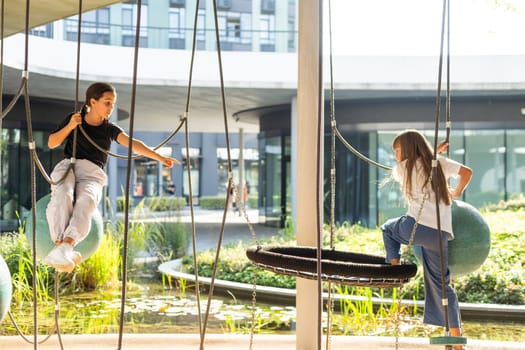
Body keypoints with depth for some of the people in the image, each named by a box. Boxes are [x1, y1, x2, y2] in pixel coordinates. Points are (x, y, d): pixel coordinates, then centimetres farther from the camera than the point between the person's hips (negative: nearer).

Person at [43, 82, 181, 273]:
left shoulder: (110, 129, 13)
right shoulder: (73, 119, 14)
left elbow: (132, 143, -3)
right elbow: (52, 143, 14)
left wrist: (159, 157, -19)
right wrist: (69, 127, -4)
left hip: (92, 174, 0)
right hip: (68, 165, 0)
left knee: (86, 201, -35)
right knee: (63, 196, -35)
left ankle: (64, 247, -56)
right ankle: (61, 243, -53)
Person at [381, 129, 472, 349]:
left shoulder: (402, 168, 11)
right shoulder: (439, 163, 15)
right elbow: (467, 172, 14)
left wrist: (434, 152, 39)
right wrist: (457, 192, 32)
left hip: (416, 226, -3)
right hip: (440, 233, 3)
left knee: (388, 228, 32)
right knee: (440, 283, 12)